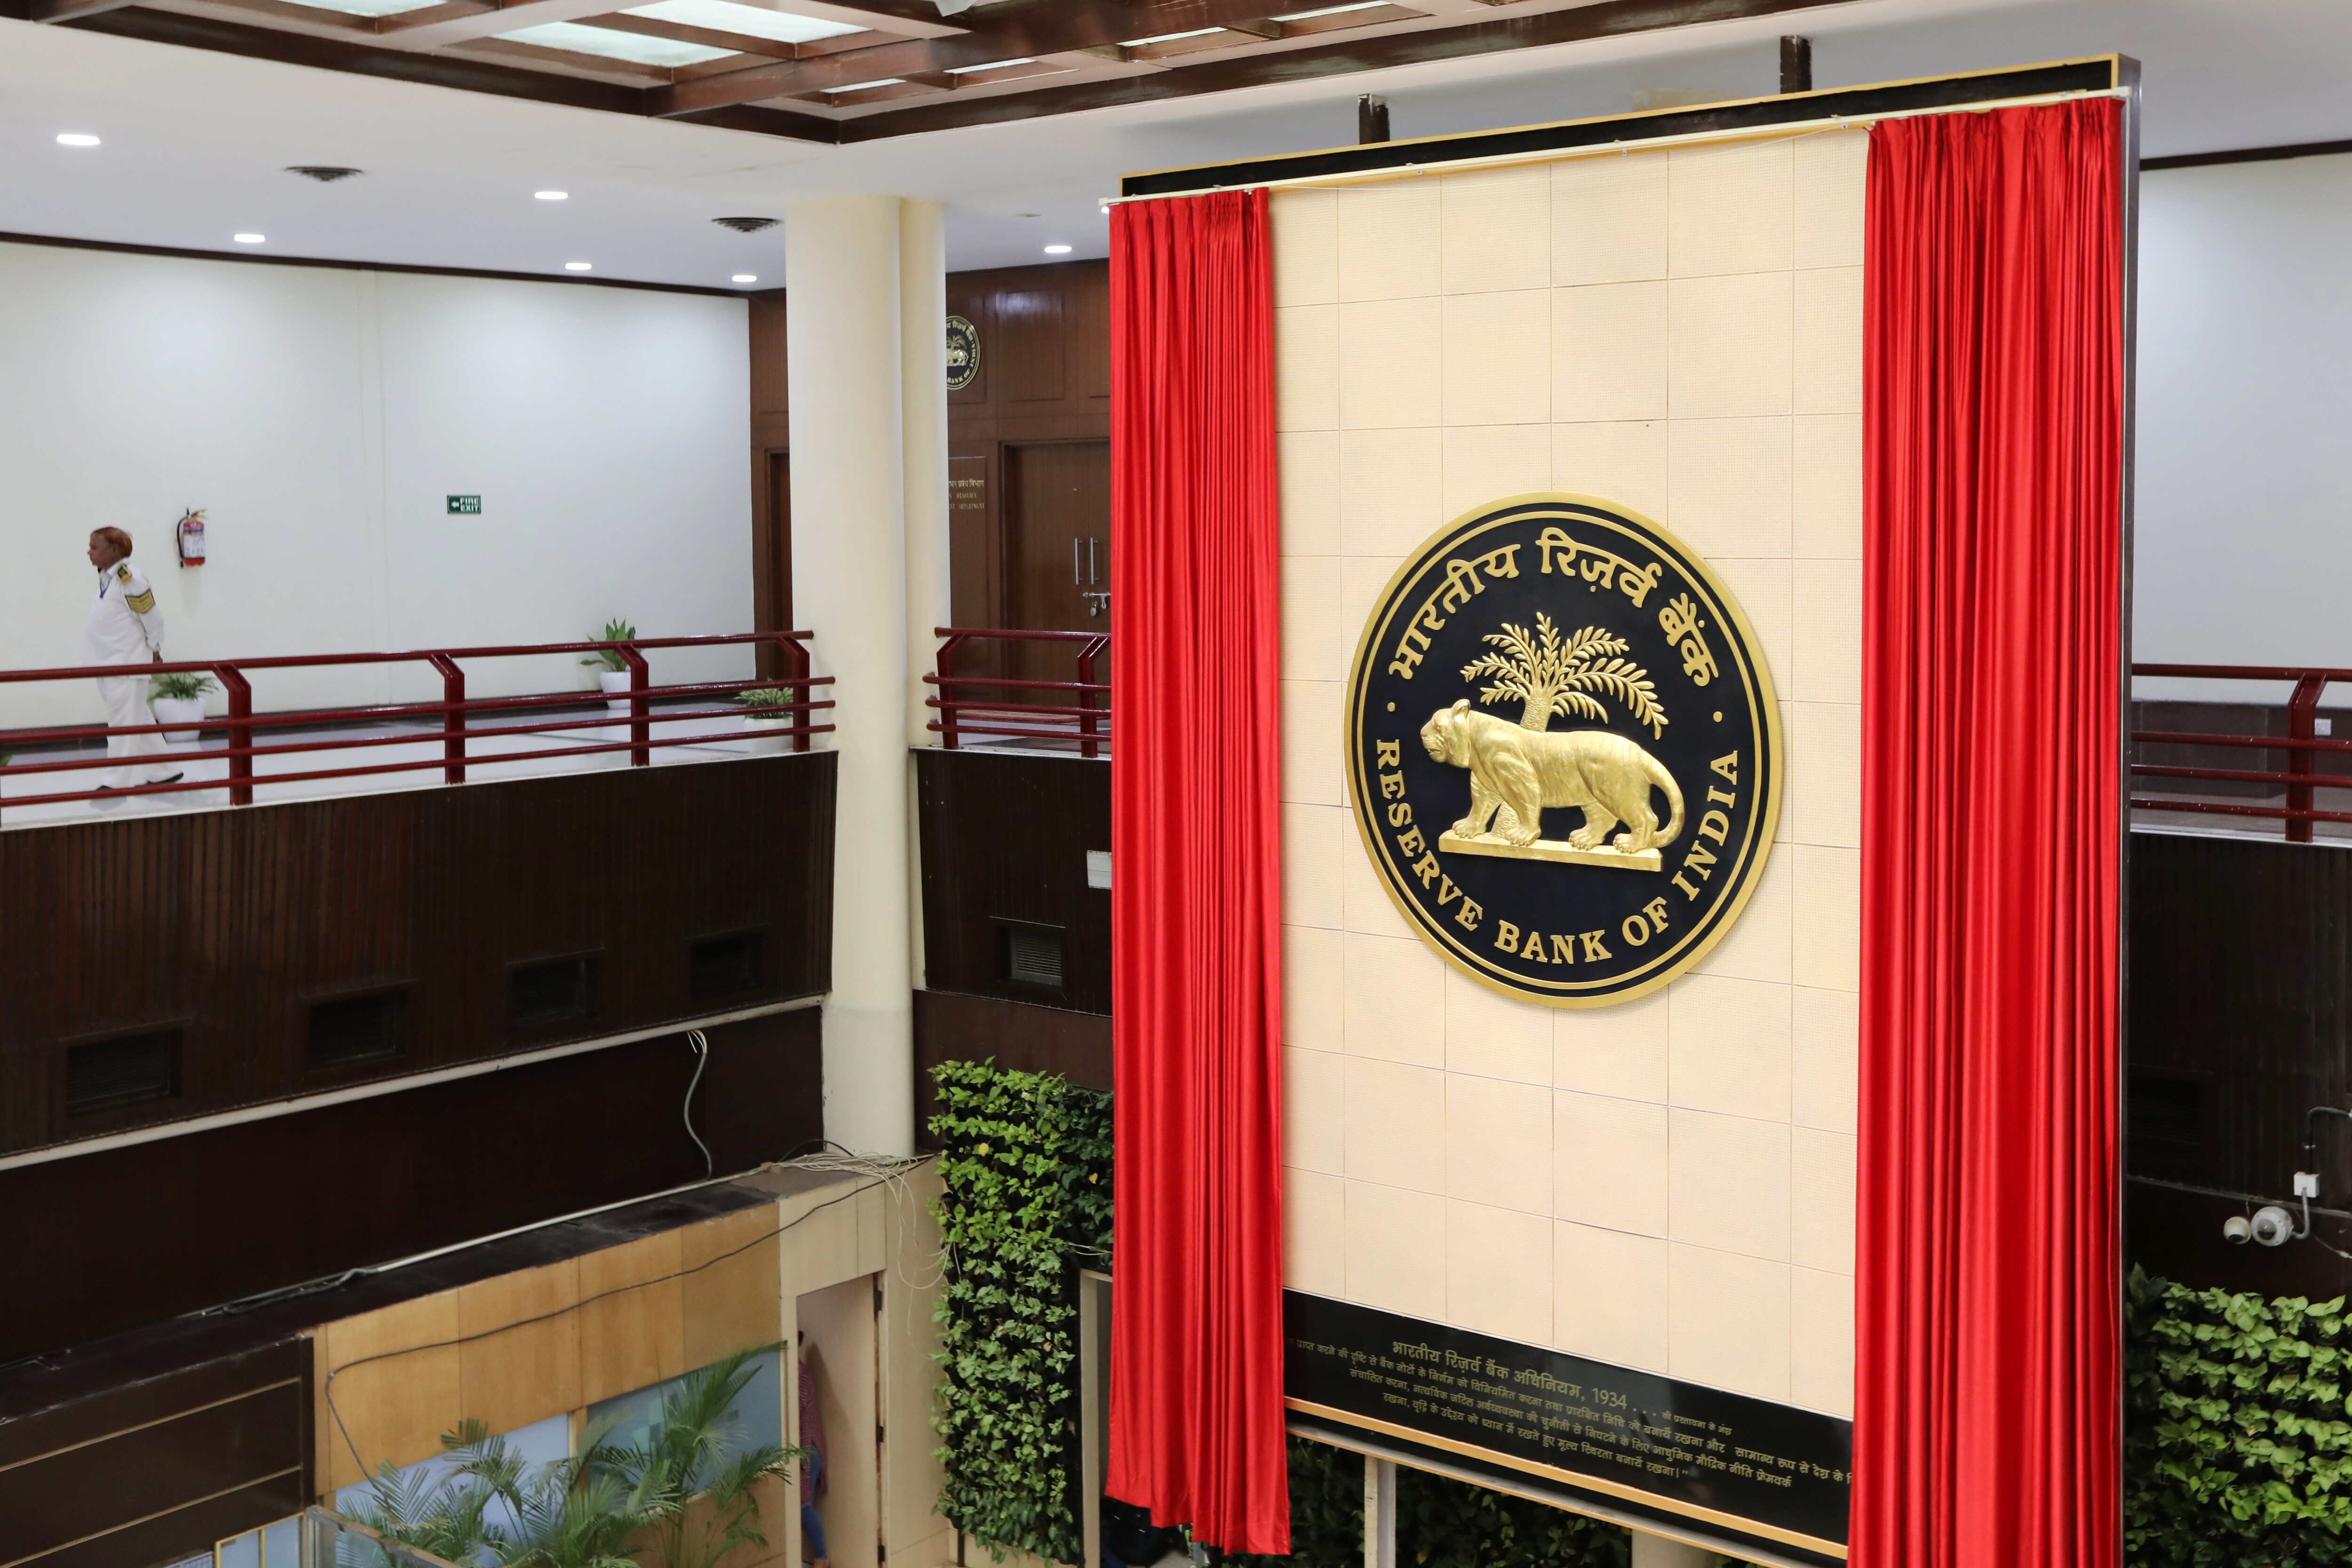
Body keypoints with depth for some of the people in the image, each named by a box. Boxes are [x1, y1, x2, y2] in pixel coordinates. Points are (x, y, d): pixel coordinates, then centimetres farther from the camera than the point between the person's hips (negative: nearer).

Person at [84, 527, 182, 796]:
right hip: (107, 663, 9)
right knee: (140, 722, 14)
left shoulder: (130, 579, -16)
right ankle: (163, 772, 22)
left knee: (123, 723, -8)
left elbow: (153, 617, -13)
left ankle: (120, 781, -6)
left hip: (127, 664, -9)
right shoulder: (107, 578, 12)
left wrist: (155, 650, -3)